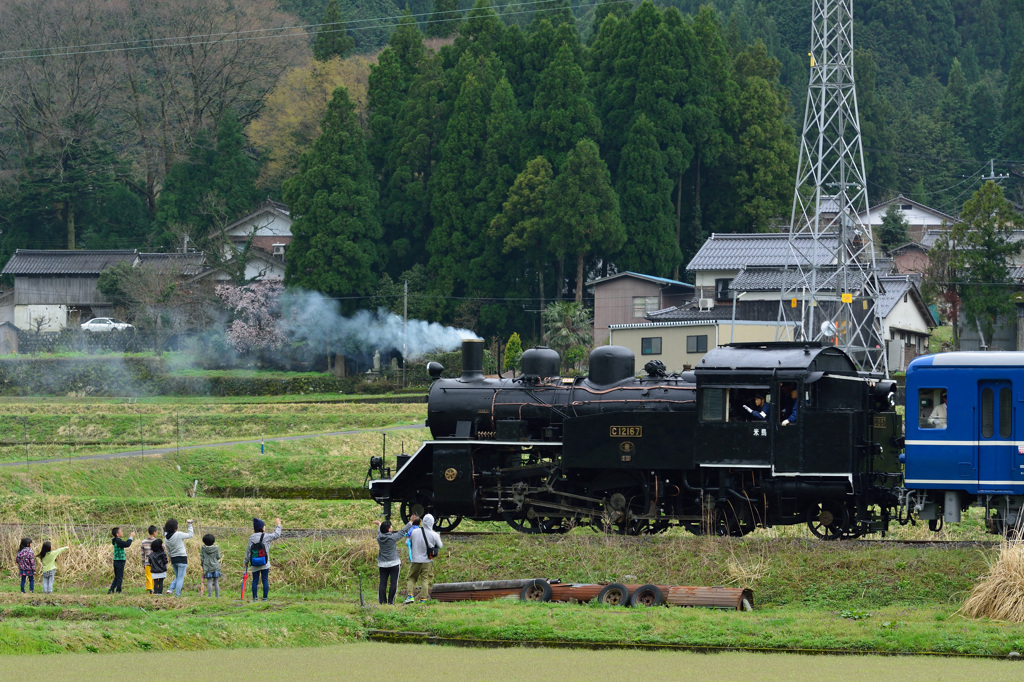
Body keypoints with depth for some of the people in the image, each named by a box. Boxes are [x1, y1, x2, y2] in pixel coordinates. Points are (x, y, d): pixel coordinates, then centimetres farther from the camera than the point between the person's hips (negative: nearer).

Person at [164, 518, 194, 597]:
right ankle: (177, 594, -3)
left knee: (177, 577, 19)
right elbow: (190, 535, -1)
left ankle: (170, 589, 0)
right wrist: (189, 525, 11)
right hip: (182, 558, -6)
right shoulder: (179, 534, -15)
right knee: (180, 578, -1)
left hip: (173, 559, 6)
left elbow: (168, 552, 12)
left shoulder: (166, 539, 4)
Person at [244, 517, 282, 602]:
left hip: (254, 565, 2)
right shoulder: (266, 537, -7)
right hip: (265, 563, -2)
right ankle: (265, 598, 0)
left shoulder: (251, 538, 0)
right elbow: (276, 535, 7)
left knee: (255, 581, 7)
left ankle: (254, 597, 4)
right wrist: (279, 525, 22)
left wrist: (246, 562, 11)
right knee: (265, 580, 2)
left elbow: (248, 551, 2)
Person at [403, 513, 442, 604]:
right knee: (425, 580, 8)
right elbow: (440, 546, 4)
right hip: (427, 561, -1)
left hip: (415, 560, 1)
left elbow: (409, 543, 4)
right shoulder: (434, 535, -12)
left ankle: (410, 596, -1)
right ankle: (423, 598, 6)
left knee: (412, 578, 13)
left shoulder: (414, 532, -8)